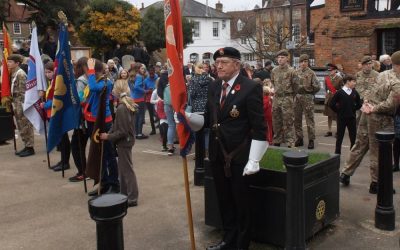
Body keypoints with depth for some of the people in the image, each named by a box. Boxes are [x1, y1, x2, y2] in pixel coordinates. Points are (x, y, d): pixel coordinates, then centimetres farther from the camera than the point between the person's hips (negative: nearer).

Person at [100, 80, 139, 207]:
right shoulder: (129, 105, 5)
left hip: (124, 141, -9)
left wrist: (108, 136, -13)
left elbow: (122, 131, -23)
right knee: (122, 168, 17)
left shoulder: (121, 108, -24)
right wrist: (110, 134, 5)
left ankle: (132, 198, 8)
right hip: (126, 140, 9)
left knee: (127, 169, -1)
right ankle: (124, 194, 28)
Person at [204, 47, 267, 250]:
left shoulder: (250, 88, -13)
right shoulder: (214, 87, 7)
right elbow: (209, 118, 11)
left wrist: (253, 160, -17)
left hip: (239, 157, -6)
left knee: (242, 202, 9)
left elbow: (259, 128, -15)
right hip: (217, 155, 6)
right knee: (224, 200, 18)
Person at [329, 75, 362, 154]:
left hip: (352, 118, 3)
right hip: (341, 118, -3)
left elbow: (359, 104, 15)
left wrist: (354, 109, 5)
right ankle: (337, 152, 13)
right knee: (339, 136, 5)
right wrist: (338, 111, -4)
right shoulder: (339, 92, -9)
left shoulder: (355, 93, 2)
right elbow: (332, 104, -7)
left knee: (353, 136, 8)